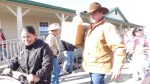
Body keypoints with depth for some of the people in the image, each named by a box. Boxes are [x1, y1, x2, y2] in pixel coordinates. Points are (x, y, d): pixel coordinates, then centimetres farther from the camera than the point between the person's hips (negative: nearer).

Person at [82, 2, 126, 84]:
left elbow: (119, 47, -22)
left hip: (99, 66, -9)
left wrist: (117, 67, -28)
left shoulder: (107, 27, -13)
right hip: (91, 66, 9)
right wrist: (84, 61, 22)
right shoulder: (91, 28, 15)